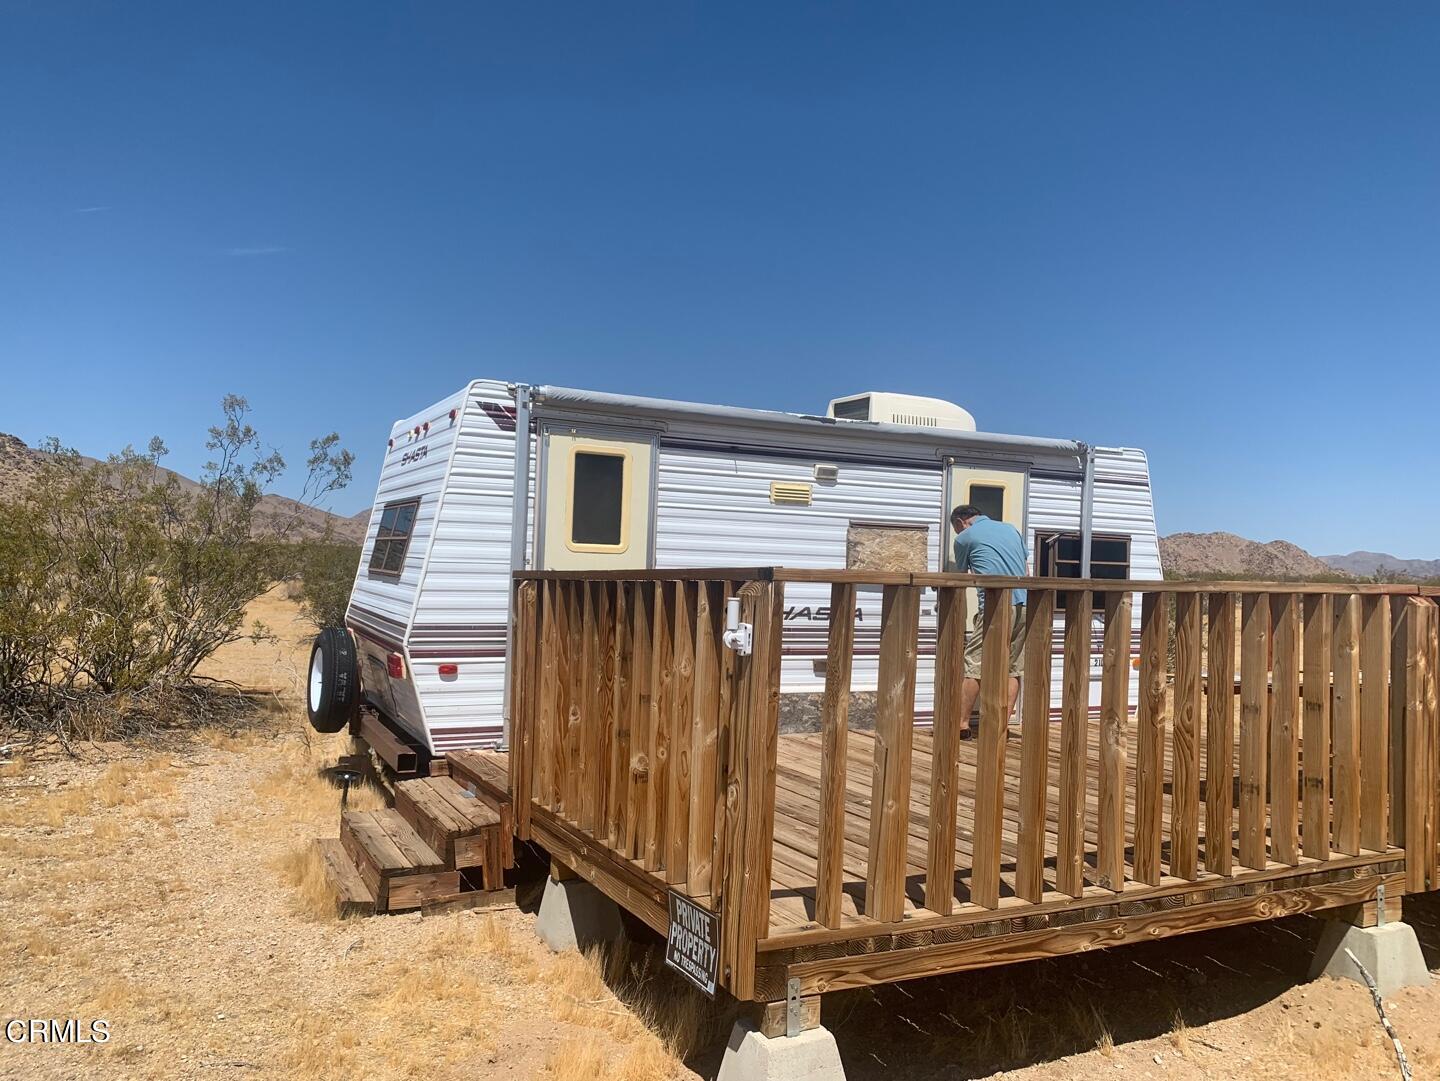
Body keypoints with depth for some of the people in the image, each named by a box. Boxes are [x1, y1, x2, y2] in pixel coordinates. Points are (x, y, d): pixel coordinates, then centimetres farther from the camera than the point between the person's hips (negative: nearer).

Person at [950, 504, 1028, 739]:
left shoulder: (964, 537, 8)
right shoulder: (1011, 528, 22)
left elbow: (961, 578, 19)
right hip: (1024, 603, 6)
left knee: (974, 664, -2)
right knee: (1013, 667, 10)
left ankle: (962, 725, -2)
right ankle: (1003, 724, 7)